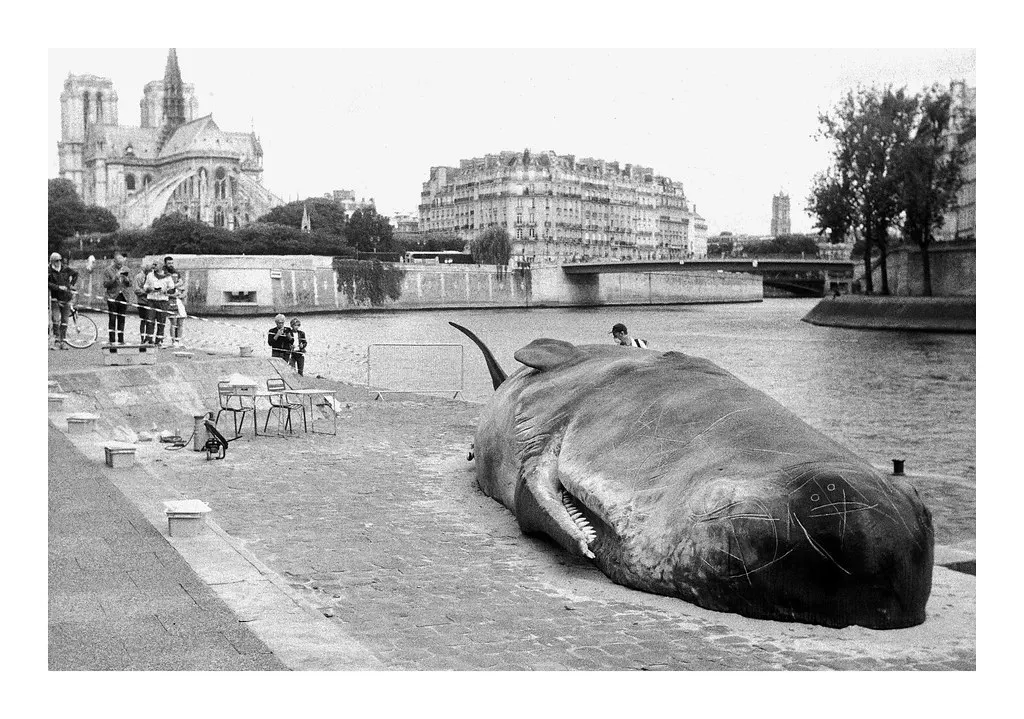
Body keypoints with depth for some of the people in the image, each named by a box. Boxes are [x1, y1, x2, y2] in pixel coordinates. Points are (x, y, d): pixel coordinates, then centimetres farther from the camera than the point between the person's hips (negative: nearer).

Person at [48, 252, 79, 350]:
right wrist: (58, 287, -21)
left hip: (66, 298, 3)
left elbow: (76, 274, 21)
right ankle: (56, 341, -8)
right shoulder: (49, 271, -6)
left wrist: (72, 284, 12)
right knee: (55, 320, -13)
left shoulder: (66, 269, 3)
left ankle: (63, 341, 15)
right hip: (55, 298, -3)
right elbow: (48, 283, -15)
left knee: (64, 321, 7)